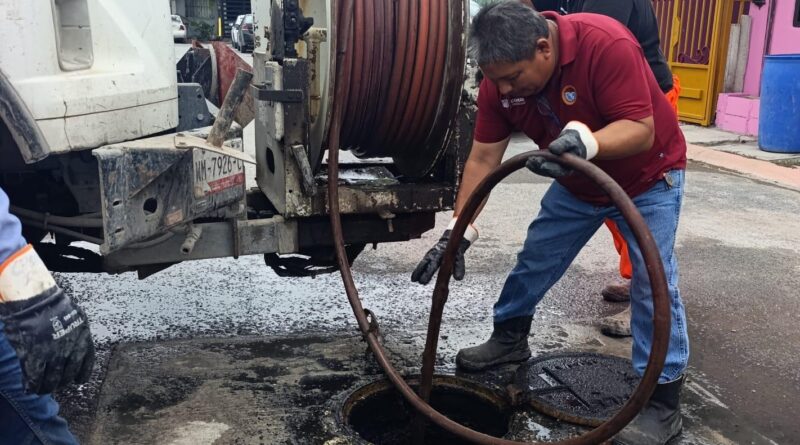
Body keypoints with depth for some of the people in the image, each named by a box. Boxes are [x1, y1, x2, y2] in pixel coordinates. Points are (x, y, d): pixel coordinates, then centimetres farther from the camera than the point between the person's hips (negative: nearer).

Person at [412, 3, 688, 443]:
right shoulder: (500, 80, -18)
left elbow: (642, 129, -34)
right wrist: (459, 229, -20)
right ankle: (509, 338, 33)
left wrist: (587, 142, -53)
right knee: (535, 258, 11)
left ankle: (663, 401, -1)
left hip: (647, 177, -5)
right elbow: (482, 158, -15)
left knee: (652, 281, -11)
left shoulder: (606, 44, -35)